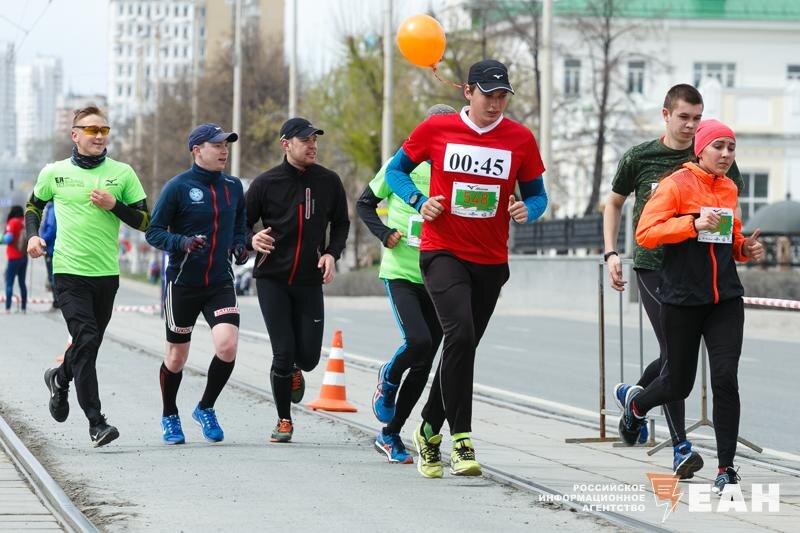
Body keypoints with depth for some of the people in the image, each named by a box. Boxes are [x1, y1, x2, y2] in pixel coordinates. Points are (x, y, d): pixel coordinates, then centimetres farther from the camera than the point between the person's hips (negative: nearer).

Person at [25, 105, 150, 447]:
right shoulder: (54, 173, 3)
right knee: (86, 340, -15)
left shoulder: (122, 173, 4)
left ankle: (60, 378, 48)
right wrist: (32, 235, 1)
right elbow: (33, 206, 19)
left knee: (90, 344, 15)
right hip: (69, 272, -3)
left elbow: (144, 221, 5)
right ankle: (95, 422, -15)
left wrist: (114, 205, -12)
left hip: (107, 273, 3)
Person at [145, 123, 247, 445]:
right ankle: (170, 417, 31)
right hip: (182, 283, -3)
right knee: (176, 356, 7)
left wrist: (240, 246, 1)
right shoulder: (178, 187, -9)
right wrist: (182, 243, -24)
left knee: (227, 346, -16)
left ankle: (206, 409, 8)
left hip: (221, 283, 3)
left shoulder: (234, 187, 6)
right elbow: (153, 231, -6)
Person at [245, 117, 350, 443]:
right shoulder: (266, 183, -4)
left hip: (310, 281, 2)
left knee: (308, 357, -2)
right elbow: (240, 224, 5)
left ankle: (295, 371, 38)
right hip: (272, 279, -2)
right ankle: (284, 421, 12)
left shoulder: (328, 182, 2)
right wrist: (251, 240, -17)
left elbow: (341, 223, 15)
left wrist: (332, 253, -2)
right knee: (283, 353, -8)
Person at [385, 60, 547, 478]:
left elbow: (537, 194, 11)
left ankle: (429, 430, 32)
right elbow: (396, 170, 10)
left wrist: (528, 210, -13)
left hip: (491, 260, 3)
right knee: (461, 334, -23)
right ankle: (460, 440, -19)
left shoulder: (520, 139, 2)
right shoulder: (437, 129, -2)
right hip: (443, 252, -3)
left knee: (462, 345, 11)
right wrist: (419, 201, -9)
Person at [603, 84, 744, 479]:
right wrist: (611, 253, 6)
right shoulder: (640, 158, 1)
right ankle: (680, 447, -9)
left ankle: (633, 395, 39)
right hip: (652, 264, -3)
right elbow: (614, 202, 15)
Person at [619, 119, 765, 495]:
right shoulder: (677, 184, -7)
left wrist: (745, 249, 5)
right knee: (678, 383, 8)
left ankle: (726, 466, -5)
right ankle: (636, 405, 42)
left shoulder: (729, 189, 11)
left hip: (725, 298, 4)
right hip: (682, 298, -4)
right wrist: (695, 224, -24)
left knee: (725, 378, -10)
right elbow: (645, 234, -15)